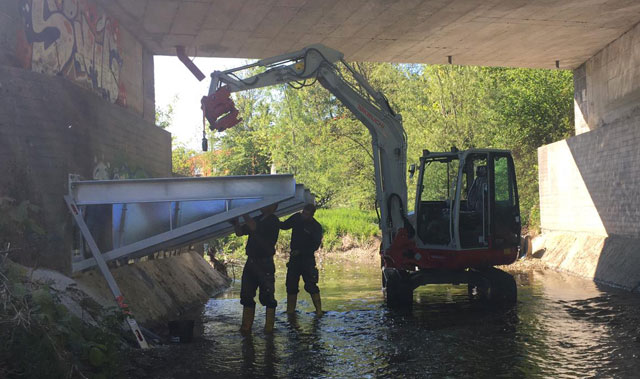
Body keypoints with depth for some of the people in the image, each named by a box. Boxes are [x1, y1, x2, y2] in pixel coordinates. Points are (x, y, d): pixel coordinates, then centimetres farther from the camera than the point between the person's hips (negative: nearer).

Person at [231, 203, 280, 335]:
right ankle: (246, 327, 13)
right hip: (251, 262, 8)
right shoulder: (257, 219, 16)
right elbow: (240, 232, 16)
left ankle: (269, 327, 5)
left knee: (267, 296, -3)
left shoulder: (273, 221, -9)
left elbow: (254, 227, -23)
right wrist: (235, 221, -1)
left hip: (265, 264, -8)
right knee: (246, 296, 8)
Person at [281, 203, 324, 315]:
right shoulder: (297, 218, 2)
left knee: (311, 285, -9)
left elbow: (315, 246, -14)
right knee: (291, 285, 5)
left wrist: (300, 251, -20)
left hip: (307, 258, -5)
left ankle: (319, 310, -2)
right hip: (294, 257, 5)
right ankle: (290, 310, 14)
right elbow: (284, 226, 16)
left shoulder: (316, 227, -12)